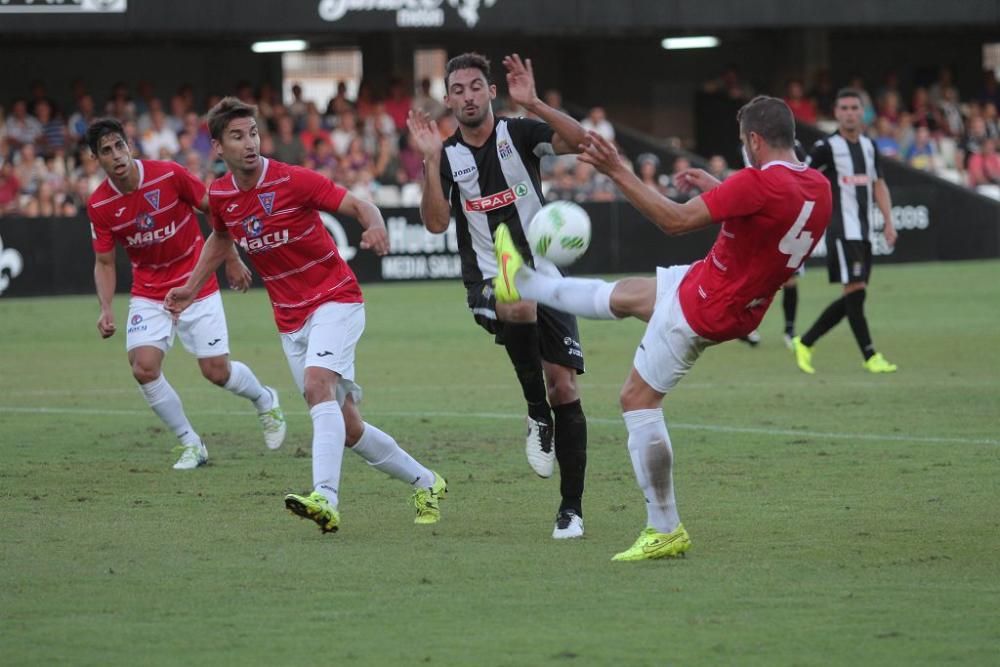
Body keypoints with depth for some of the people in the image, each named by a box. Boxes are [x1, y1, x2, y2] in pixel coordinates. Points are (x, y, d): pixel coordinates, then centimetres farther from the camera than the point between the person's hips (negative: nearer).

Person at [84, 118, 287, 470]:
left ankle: (265, 400, 33)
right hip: (148, 293, 2)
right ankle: (191, 445, 3)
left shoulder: (169, 175, -18)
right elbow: (104, 262, 0)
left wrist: (231, 259, 2)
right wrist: (106, 309, -15)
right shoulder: (99, 205, -10)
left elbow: (213, 209, -2)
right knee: (144, 369, -17)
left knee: (217, 372, -2)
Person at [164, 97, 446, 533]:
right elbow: (220, 239, 23)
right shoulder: (219, 196, 1)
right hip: (290, 320, 6)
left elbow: (359, 206, -15)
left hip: (335, 300, -6)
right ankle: (425, 484, 25)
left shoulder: (294, 180, -16)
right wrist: (192, 288, 19)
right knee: (347, 428, 6)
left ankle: (325, 498, -43)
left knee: (318, 384, -31)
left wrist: (375, 227, -37)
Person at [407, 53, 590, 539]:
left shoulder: (519, 134, -1)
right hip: (490, 281, 0)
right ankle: (536, 415, -18)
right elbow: (436, 223, -10)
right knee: (519, 307, -38)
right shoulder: (447, 156, 4)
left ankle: (571, 508, 6)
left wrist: (532, 103, -30)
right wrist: (431, 160, -19)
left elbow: (579, 140, -19)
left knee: (564, 389, -5)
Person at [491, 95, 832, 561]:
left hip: (700, 309, -9)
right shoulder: (818, 188, -3)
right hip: (743, 305, 9)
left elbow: (675, 220, -26)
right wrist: (719, 191, 16)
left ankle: (665, 531, 4)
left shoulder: (758, 183, -29)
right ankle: (523, 282, 51)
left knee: (638, 399, 2)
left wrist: (619, 173, -21)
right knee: (623, 295, 28)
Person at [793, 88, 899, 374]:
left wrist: (888, 221, 9)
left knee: (852, 298, 7)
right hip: (842, 230, -7)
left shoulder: (869, 146, 14)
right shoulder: (827, 147, -7)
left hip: (864, 232, 7)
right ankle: (870, 356, -10)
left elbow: (879, 185, 19)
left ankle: (804, 343, 17)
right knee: (855, 290, -12)